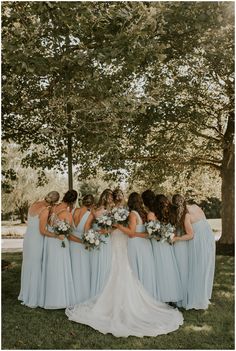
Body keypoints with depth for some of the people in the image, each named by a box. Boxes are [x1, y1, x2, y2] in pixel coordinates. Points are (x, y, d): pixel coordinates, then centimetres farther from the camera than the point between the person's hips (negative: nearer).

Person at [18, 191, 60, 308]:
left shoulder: (34, 204, 4)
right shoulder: (45, 210, -19)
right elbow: (42, 231, -19)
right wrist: (57, 235, -13)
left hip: (28, 238, 8)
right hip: (36, 241, -8)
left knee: (28, 267, 20)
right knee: (35, 269, 5)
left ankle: (25, 295, 35)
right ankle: (33, 300, 15)